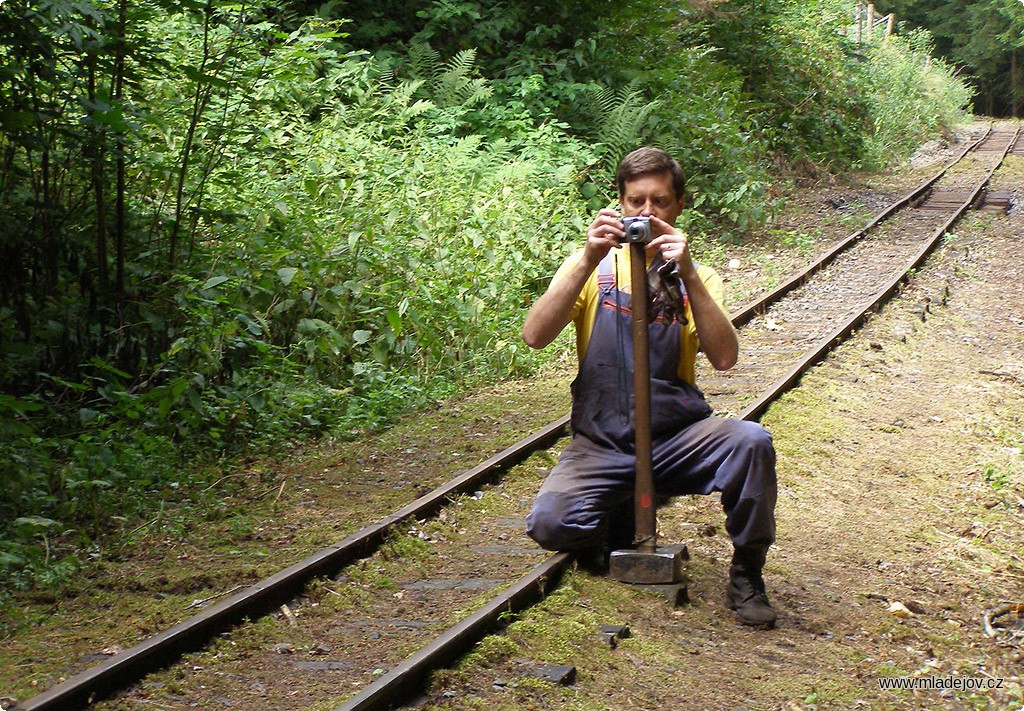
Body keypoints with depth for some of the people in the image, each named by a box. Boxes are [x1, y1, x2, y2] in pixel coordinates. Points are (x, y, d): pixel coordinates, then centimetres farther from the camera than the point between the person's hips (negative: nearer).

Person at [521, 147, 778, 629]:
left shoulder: (697, 279, 7)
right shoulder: (593, 269, 5)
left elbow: (725, 358, -13)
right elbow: (535, 336, -13)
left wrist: (688, 274, -21)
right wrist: (589, 261, -20)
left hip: (678, 439, 0)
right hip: (601, 444, 0)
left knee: (751, 441, -30)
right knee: (550, 524, -25)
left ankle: (746, 576, -8)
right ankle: (626, 520, 11)